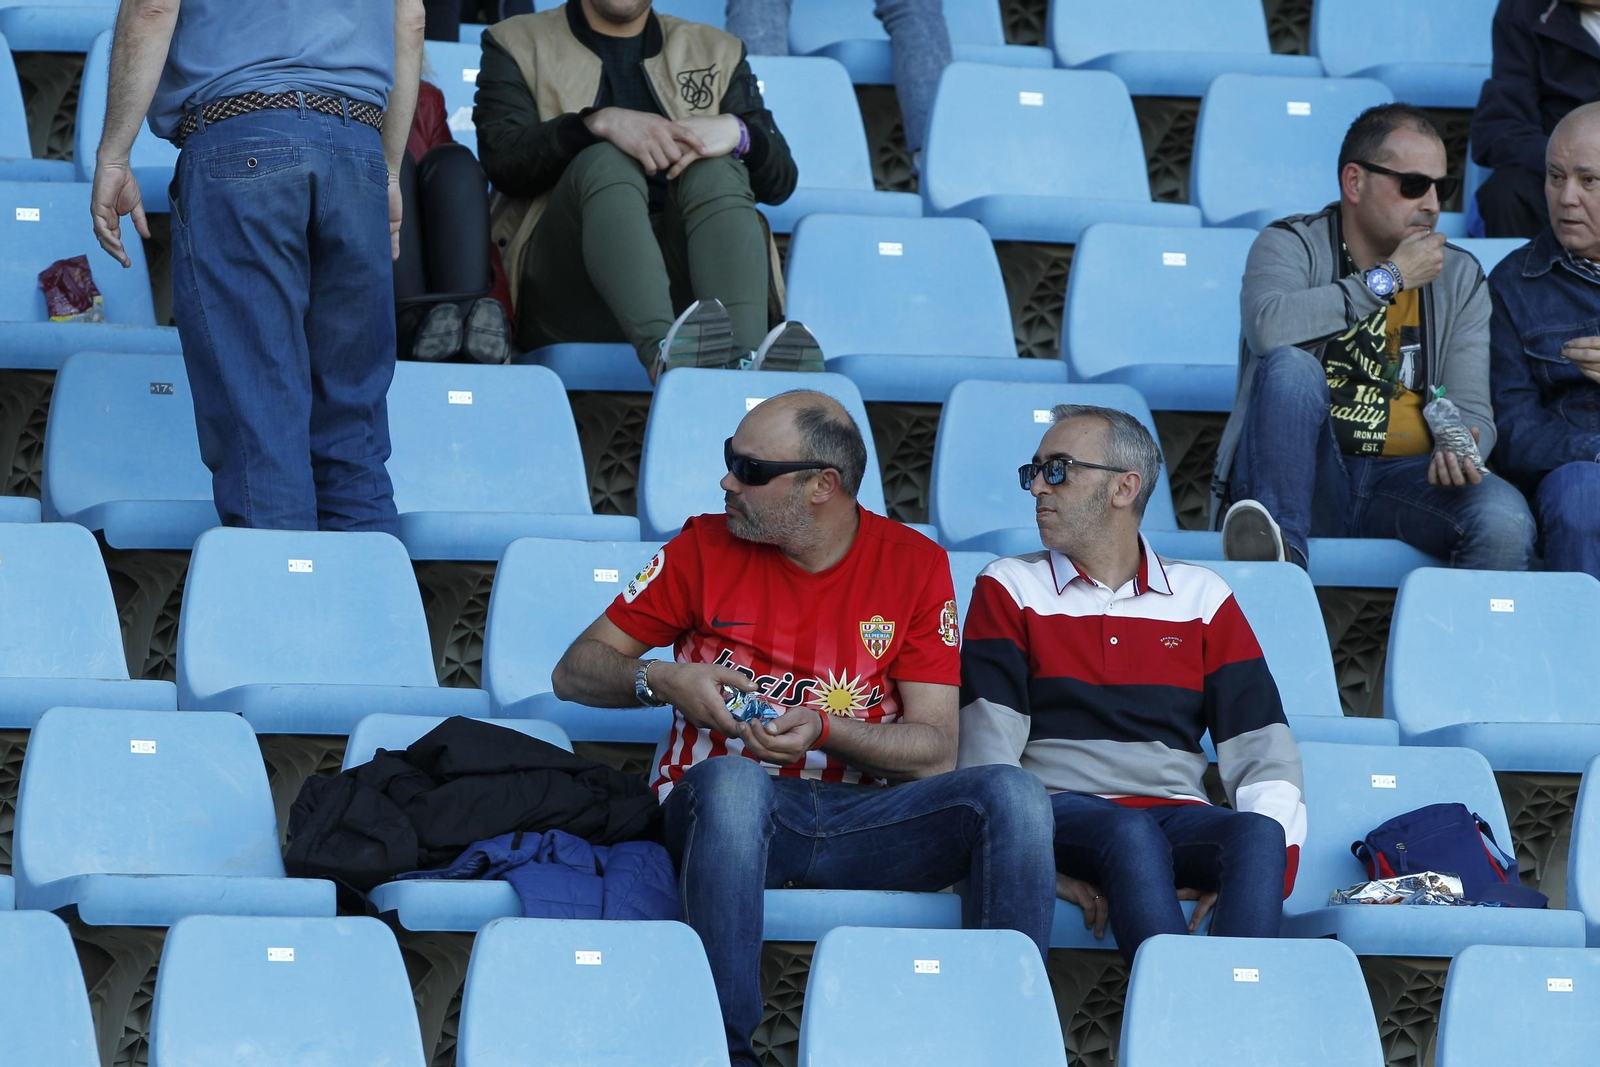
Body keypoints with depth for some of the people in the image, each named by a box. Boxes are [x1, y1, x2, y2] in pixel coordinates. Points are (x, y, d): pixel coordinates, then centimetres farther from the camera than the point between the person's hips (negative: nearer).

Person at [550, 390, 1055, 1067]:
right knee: (731, 779, -39)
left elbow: (935, 752, 2)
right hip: (725, 811, -1)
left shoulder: (914, 564, 6)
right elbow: (575, 673, 11)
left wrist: (823, 730, -16)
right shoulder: (705, 548, 7)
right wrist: (660, 681, -10)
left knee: (1012, 794, -24)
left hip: (857, 819, 1)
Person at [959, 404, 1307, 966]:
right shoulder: (1010, 588, 14)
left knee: (1258, 833, -32)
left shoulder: (1202, 598, 19)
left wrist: (1265, 856, -10)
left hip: (1181, 817, 2)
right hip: (1062, 809, -2)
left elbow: (1262, 748, 11)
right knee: (1131, 835, -37)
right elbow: (988, 750, 2)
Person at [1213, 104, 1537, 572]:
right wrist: (1387, 279, -11)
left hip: (1403, 479, 2)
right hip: (1304, 474, -2)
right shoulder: (1292, 246, 3)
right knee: (1292, 366, -33)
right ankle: (1281, 555, -40)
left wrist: (1458, 450, -17)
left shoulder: (1460, 278, 15)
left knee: (1505, 520, -31)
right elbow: (1269, 328, -21)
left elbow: (1470, 408, 8)